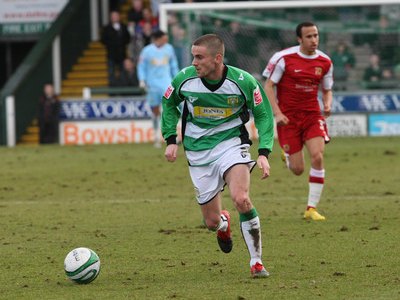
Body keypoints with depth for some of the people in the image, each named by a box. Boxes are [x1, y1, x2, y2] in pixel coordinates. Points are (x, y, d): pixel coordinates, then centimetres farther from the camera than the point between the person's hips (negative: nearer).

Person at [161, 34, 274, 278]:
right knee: (212, 221, 2)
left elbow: (263, 115, -2)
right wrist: (171, 139, 4)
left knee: (241, 199, -28)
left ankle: (256, 262, -12)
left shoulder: (243, 81, -15)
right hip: (198, 152, 2)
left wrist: (264, 153, -12)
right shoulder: (185, 79, -10)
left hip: (231, 143, -2)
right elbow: (169, 104, 12)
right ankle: (224, 224, 44)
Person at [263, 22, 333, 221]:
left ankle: (312, 208, -7)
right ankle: (287, 155, 37)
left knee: (317, 156, -18)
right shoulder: (283, 58, -11)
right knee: (297, 169, -4)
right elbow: (268, 86, -6)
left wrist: (327, 105, -9)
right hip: (288, 117, -3)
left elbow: (327, 90, 14)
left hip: (312, 115, 3)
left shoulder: (325, 62, 1)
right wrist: (277, 113, -16)